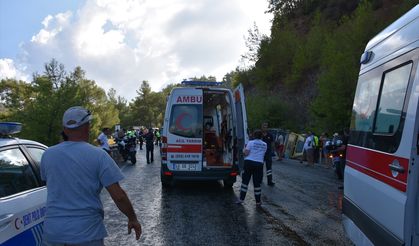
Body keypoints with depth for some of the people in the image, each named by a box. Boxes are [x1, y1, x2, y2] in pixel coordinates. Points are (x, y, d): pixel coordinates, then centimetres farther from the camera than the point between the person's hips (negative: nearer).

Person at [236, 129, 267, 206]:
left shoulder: (251, 142, -5)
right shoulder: (265, 144, 7)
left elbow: (246, 153, -9)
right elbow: (263, 154, 10)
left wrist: (244, 149, 10)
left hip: (249, 162, -2)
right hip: (259, 164, 2)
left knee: (245, 181, 7)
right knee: (257, 183, 7)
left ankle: (241, 199, 9)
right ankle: (258, 201, 12)